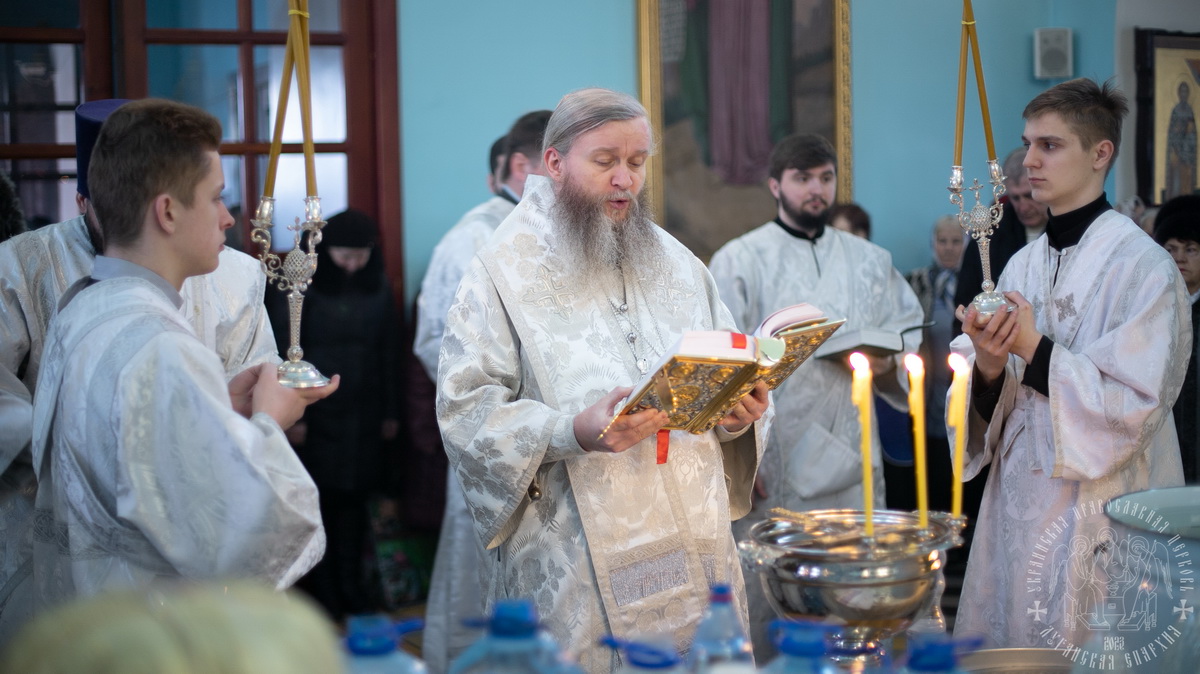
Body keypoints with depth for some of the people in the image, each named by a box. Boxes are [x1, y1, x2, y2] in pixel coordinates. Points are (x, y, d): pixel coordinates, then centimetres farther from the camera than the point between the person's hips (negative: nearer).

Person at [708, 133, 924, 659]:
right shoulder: (740, 261, 2)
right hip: (771, 469, -3)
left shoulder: (871, 261, 15)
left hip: (853, 465, 4)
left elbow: (910, 345, 17)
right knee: (764, 617, -1)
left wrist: (886, 366, -7)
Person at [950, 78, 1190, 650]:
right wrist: (989, 369, -12)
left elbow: (1136, 407, -17)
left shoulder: (1143, 266, -11)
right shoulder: (1022, 264, 9)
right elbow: (994, 407, 10)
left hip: (1099, 516, -6)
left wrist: (1035, 349, -18)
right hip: (1019, 507, 6)